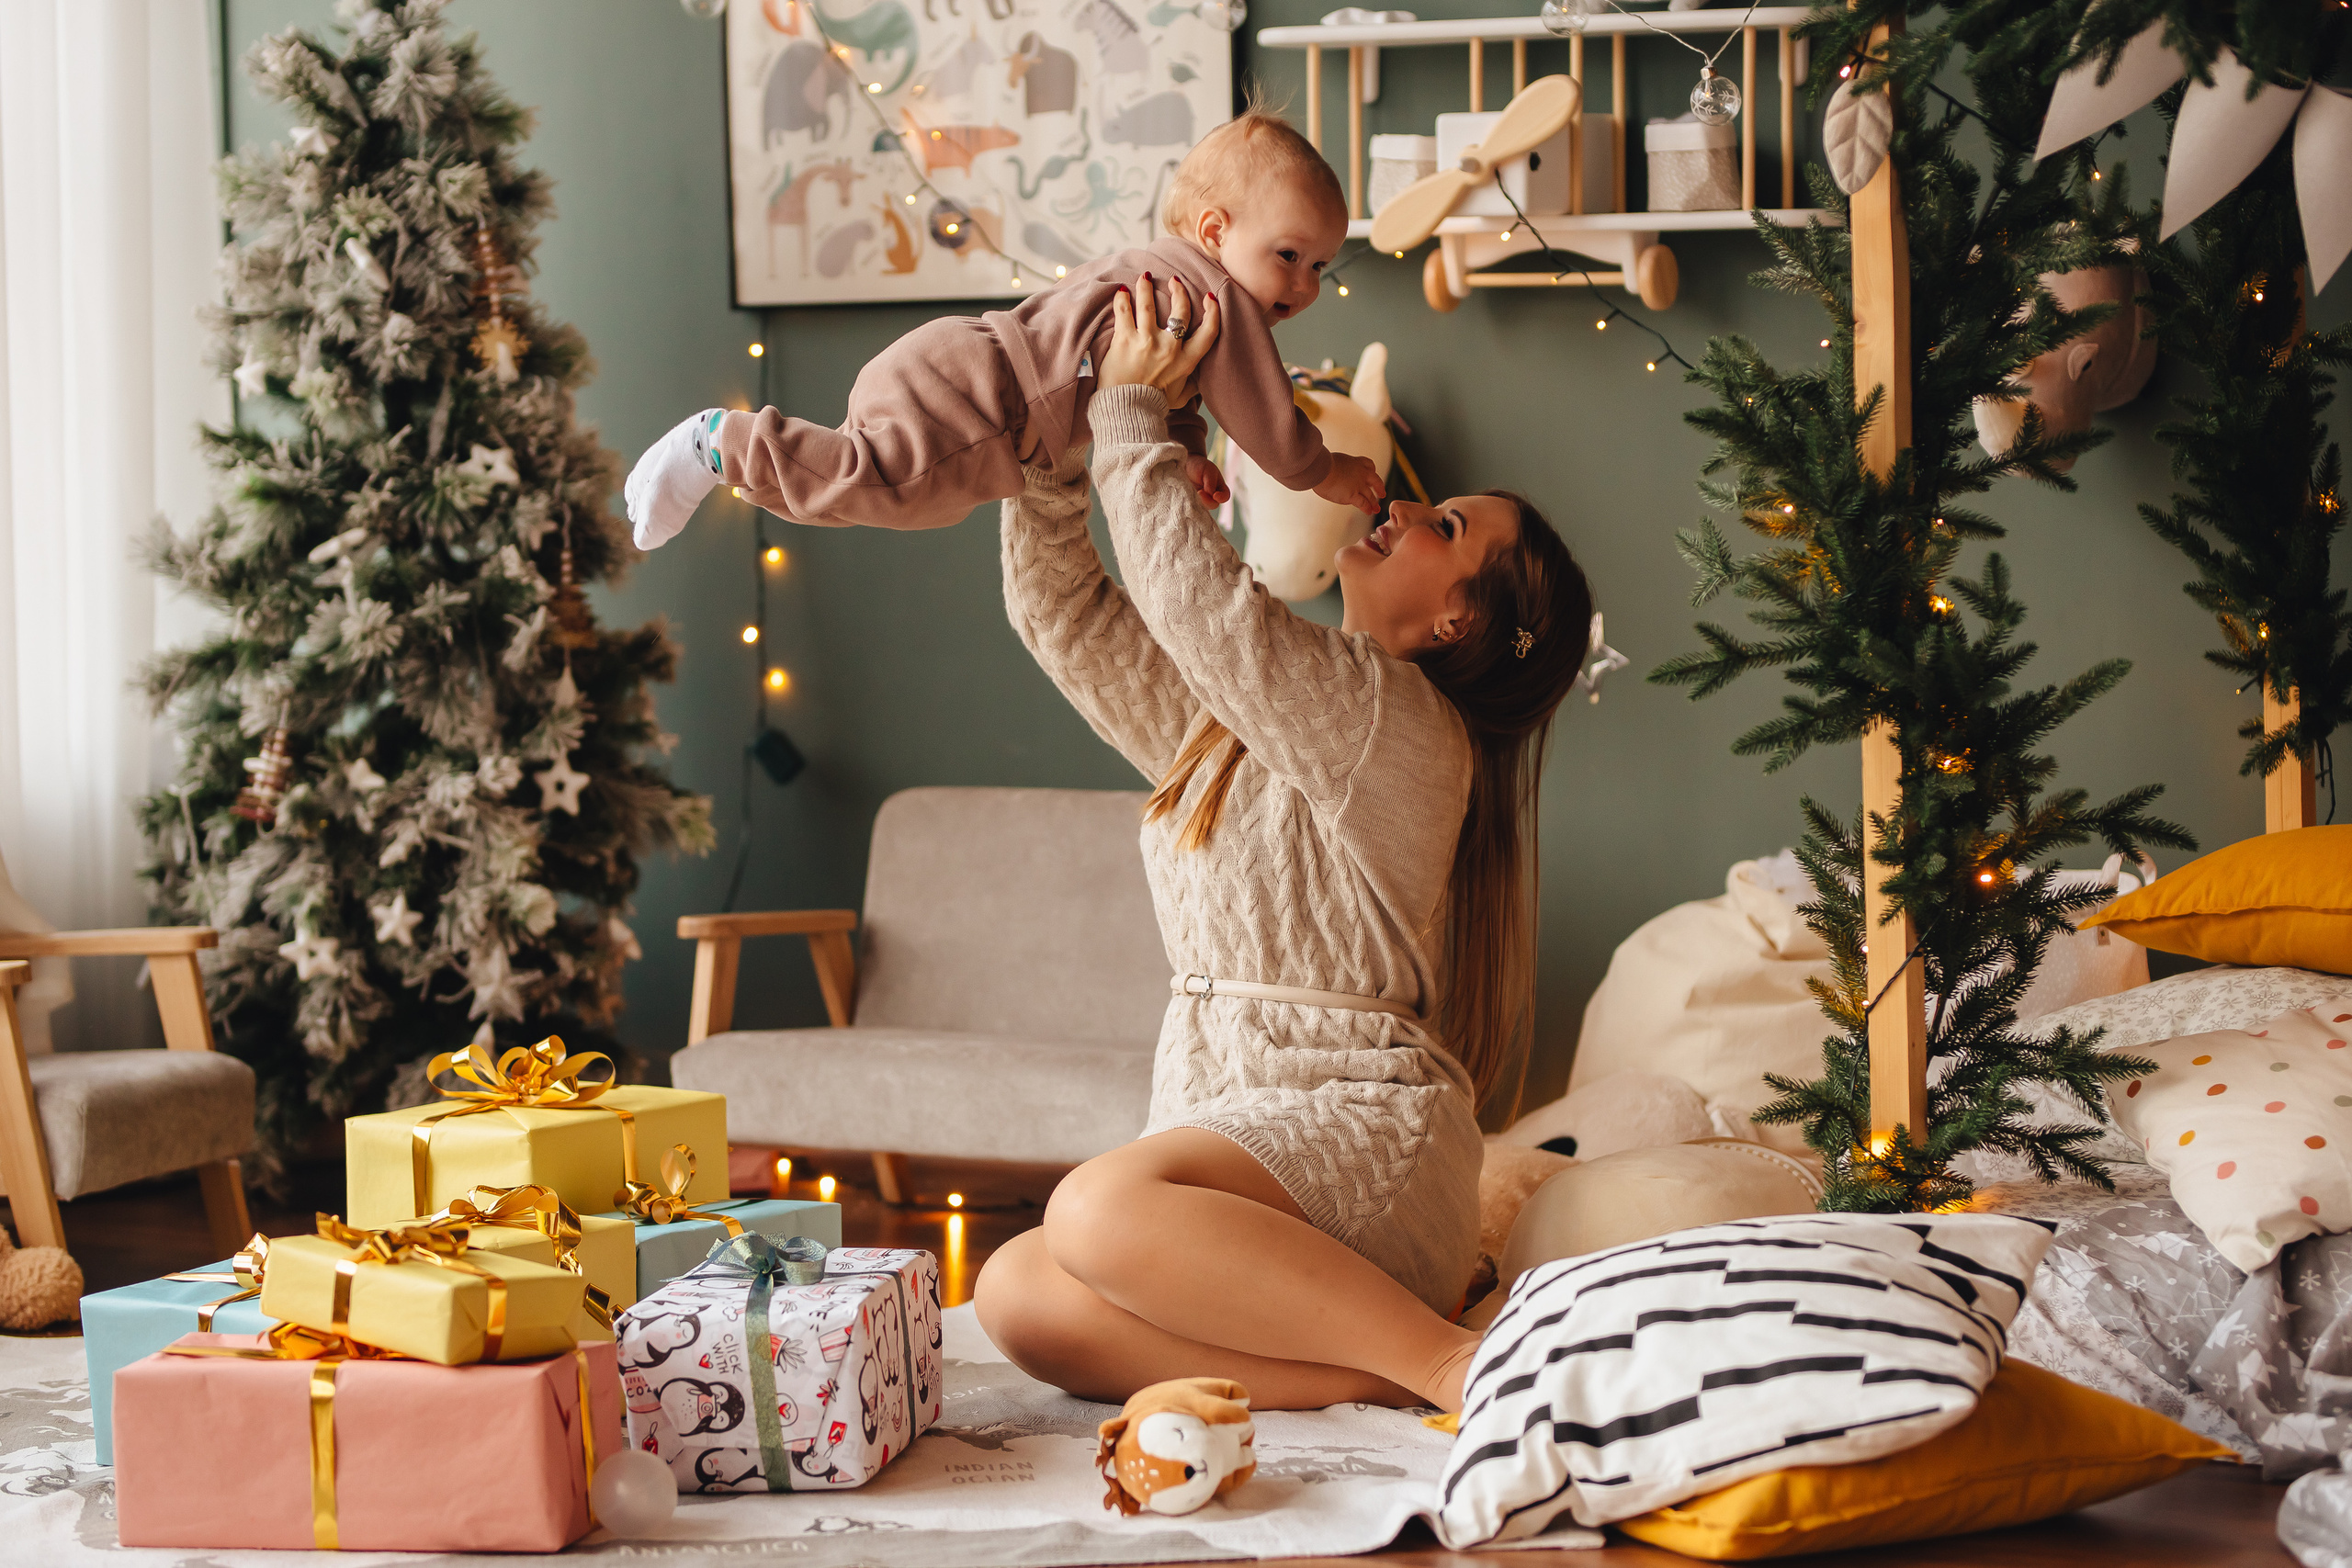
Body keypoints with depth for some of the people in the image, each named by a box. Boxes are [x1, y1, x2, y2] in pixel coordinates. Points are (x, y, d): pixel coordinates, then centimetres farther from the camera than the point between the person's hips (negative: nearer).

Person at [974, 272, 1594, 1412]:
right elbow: (1064, 612, 24)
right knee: (1018, 1296, -20)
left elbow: (1195, 593, -17)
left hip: (1362, 1136, -8)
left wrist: (1132, 412, -5)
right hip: (1222, 1128, 8)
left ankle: (1454, 1364, -29)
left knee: (1099, 1208, -37)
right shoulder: (1233, 722, 20)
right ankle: (1377, 1376, -25)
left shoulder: (1399, 724, -7)